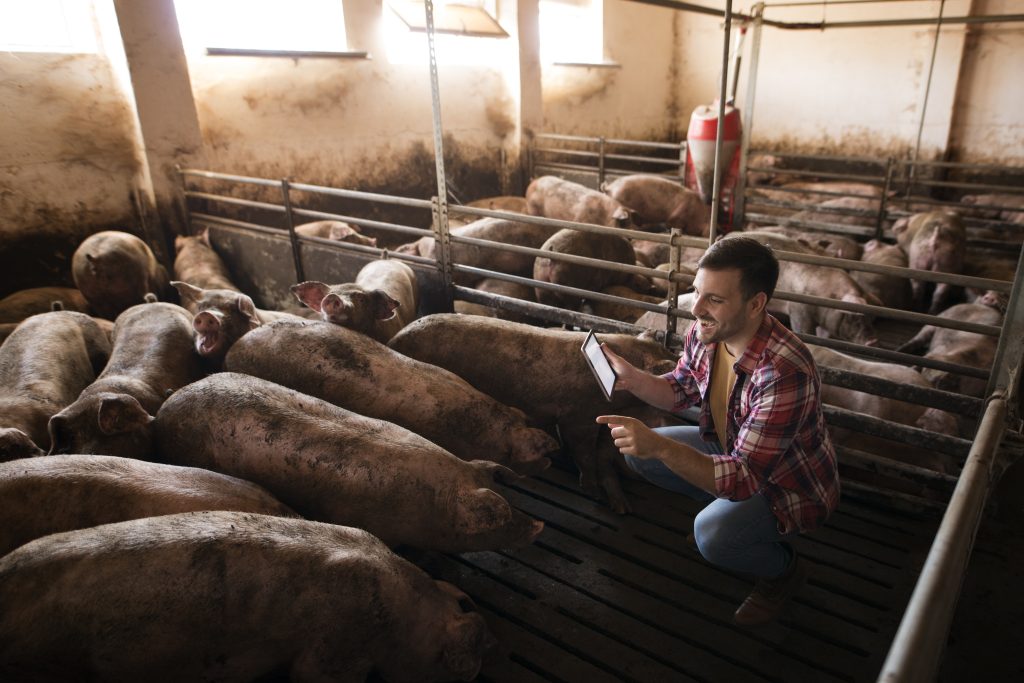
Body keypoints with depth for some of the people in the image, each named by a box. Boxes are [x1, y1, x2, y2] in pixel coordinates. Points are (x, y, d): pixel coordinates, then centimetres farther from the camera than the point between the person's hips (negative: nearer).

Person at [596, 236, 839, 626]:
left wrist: (660, 447, -49)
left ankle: (783, 569, 4)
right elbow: (680, 391, 4)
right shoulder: (705, 333, -16)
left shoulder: (785, 373, -39)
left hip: (792, 487, -7)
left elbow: (744, 478, -38)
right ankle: (725, 508, 16)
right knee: (637, 451, -2)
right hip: (732, 451, 7)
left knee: (714, 536, -31)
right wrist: (631, 378, -16)